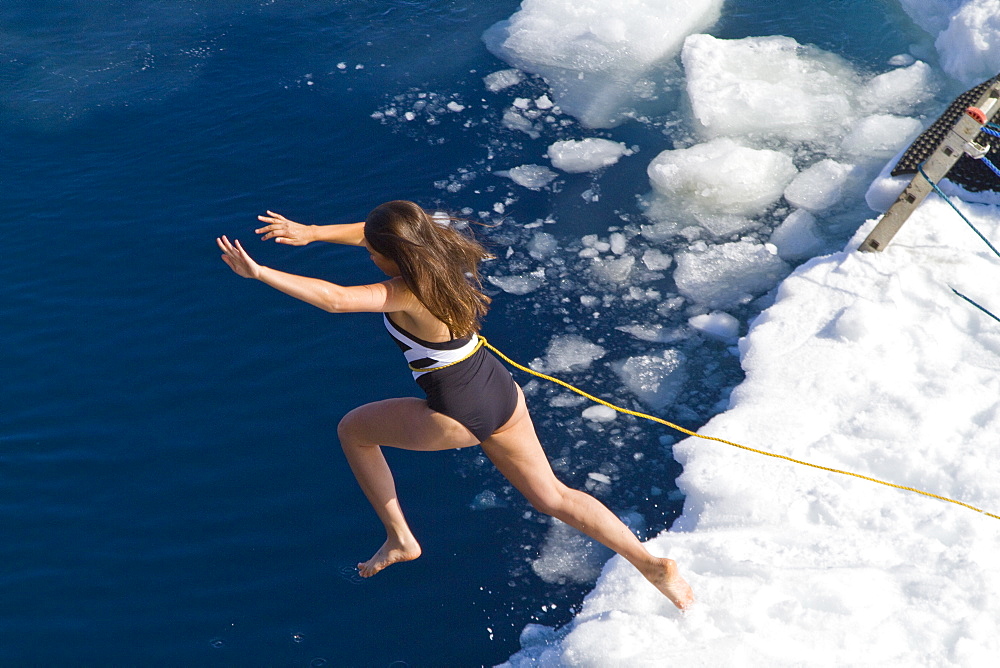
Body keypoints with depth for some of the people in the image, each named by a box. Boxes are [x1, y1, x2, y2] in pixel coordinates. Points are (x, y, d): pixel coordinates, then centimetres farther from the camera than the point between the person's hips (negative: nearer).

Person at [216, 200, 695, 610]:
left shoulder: (407, 293, -25)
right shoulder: (446, 246, -3)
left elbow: (333, 299, -34)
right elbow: (377, 231, 8)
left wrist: (256, 272, -30)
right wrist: (311, 232, 2)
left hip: (456, 418, -8)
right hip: (503, 394, 8)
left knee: (352, 429, 17)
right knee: (552, 496, 19)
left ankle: (399, 539, 25)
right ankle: (651, 563, 15)